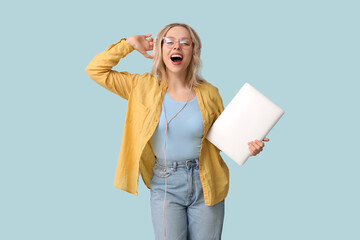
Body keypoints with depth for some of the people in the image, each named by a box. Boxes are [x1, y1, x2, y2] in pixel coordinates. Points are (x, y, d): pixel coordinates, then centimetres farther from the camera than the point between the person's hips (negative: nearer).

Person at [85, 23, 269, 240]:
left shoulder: (209, 93, -1)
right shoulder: (144, 87, -1)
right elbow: (95, 70, 0)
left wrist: (246, 145, -8)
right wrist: (129, 44, 0)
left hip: (206, 184, 1)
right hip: (165, 186, -1)